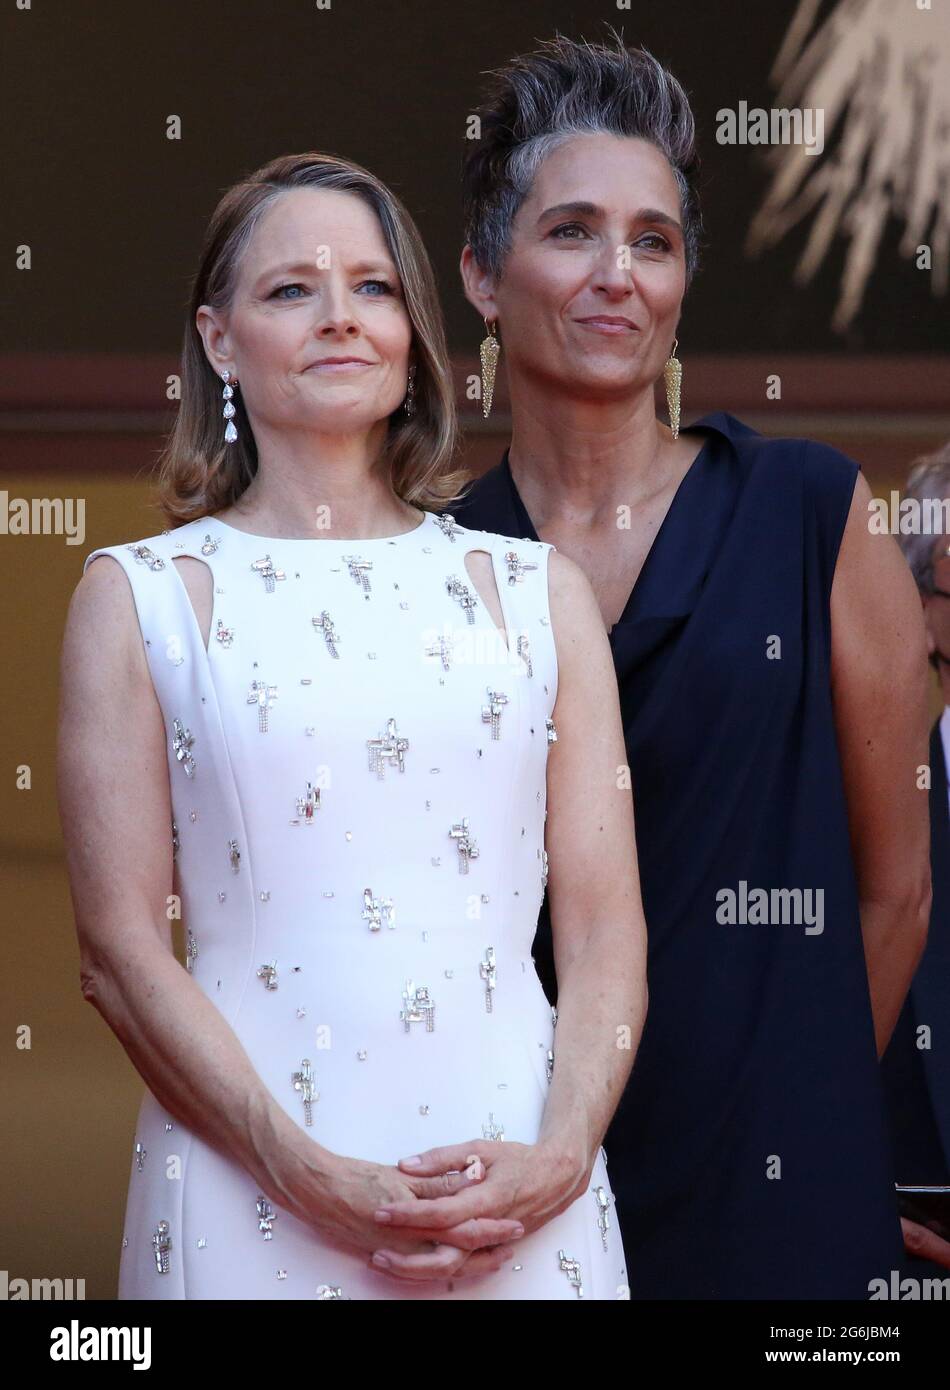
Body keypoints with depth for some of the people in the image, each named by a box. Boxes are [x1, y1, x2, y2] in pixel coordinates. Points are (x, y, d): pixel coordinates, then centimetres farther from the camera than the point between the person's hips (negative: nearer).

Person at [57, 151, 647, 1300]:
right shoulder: (140, 595, 3)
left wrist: (559, 1159, -11)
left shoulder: (536, 590, 9)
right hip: (248, 1199, -2)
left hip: (523, 1197, 2)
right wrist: (313, 1178, -14)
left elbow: (606, 931, 5)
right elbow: (121, 949, -4)